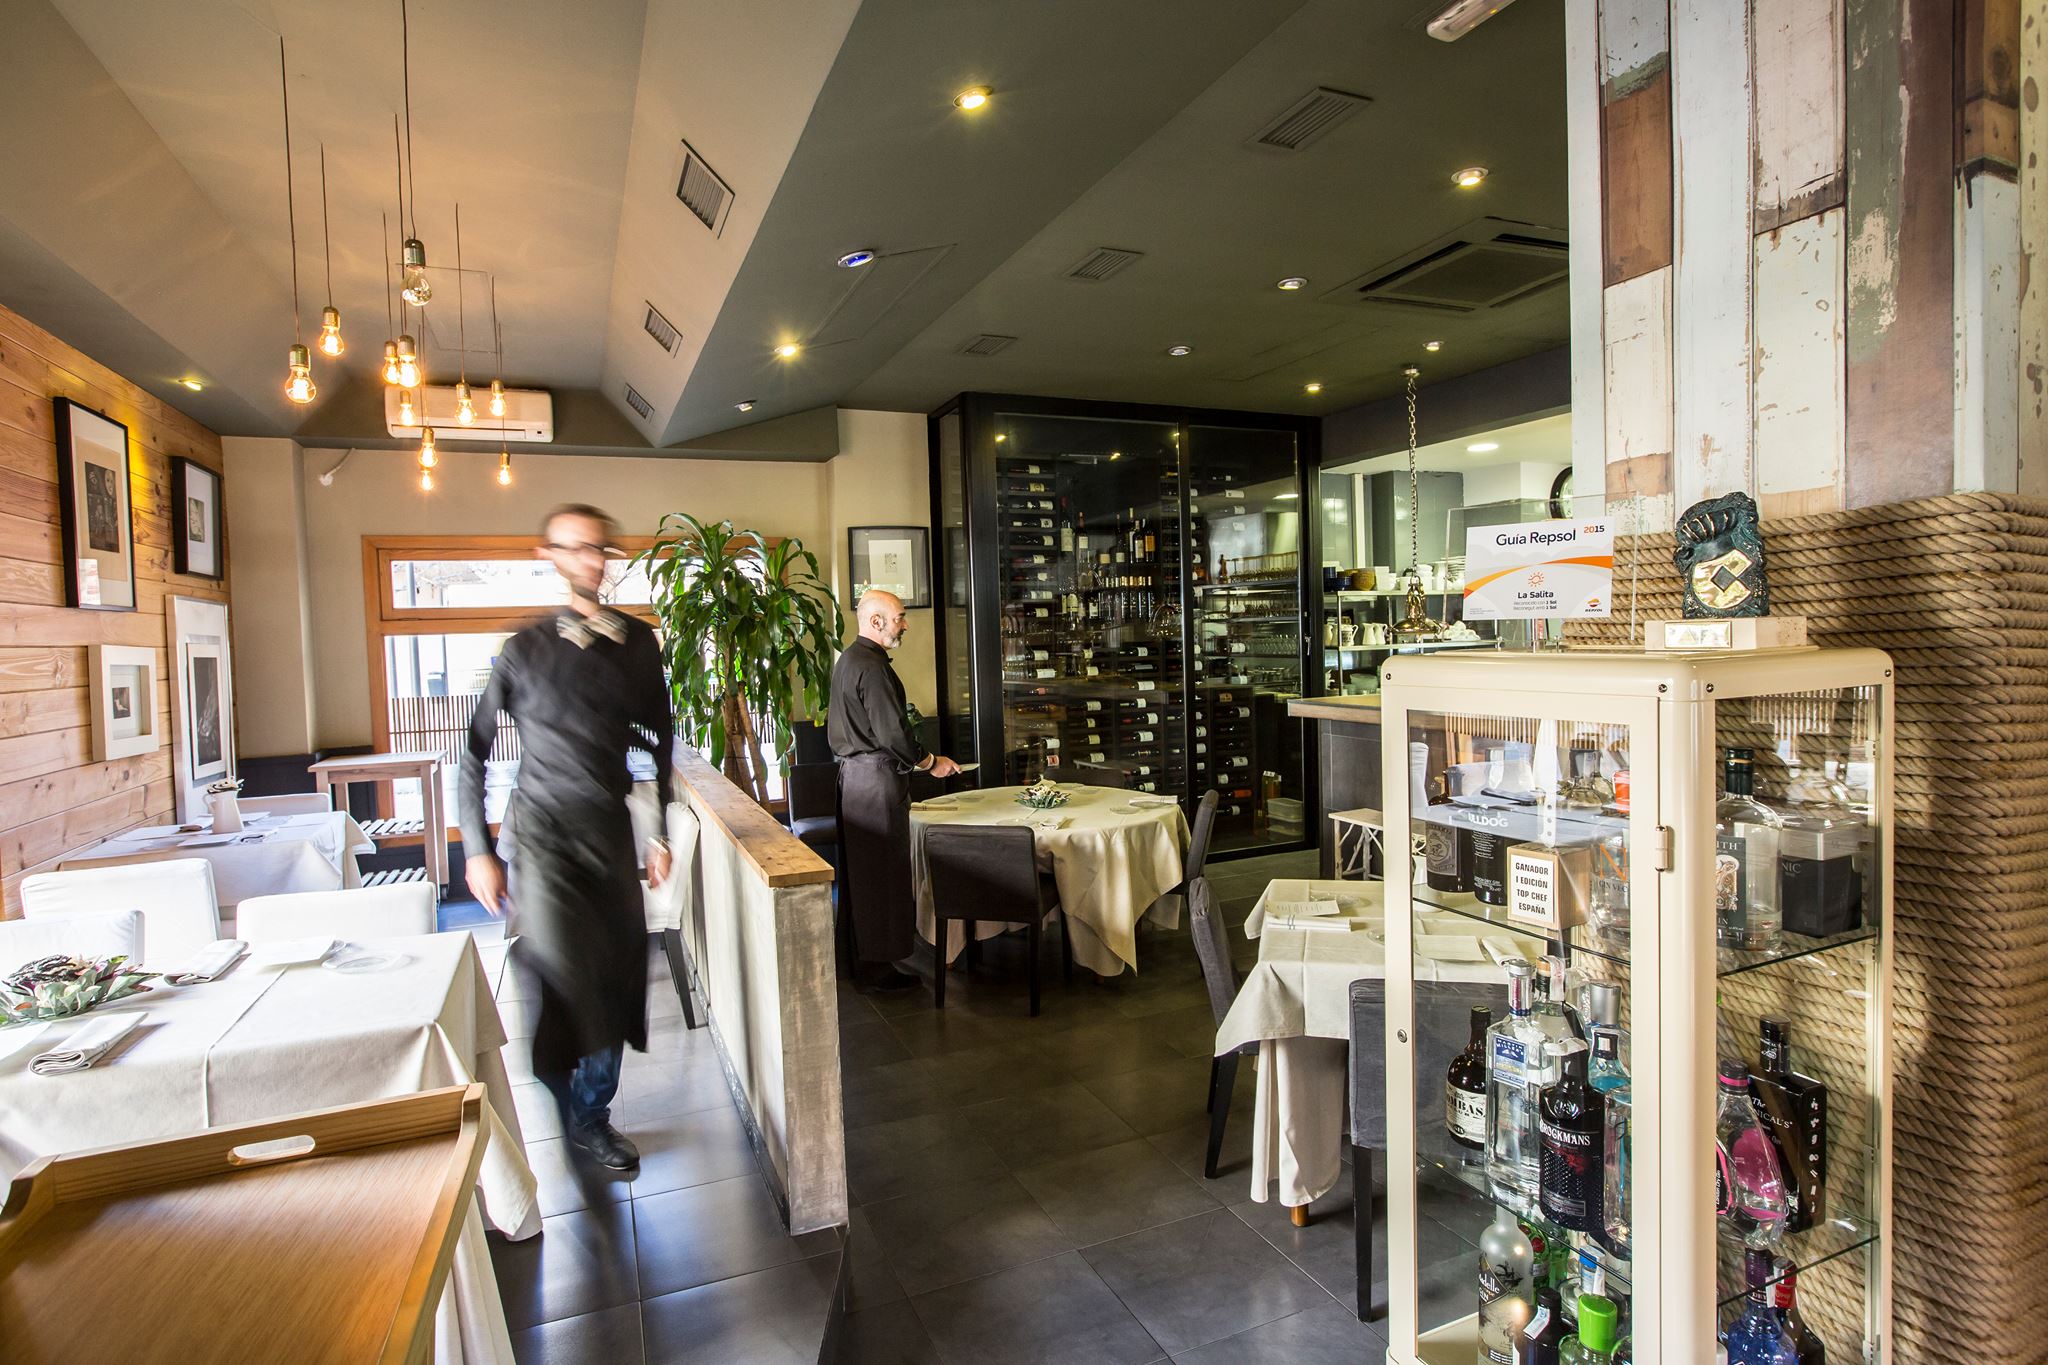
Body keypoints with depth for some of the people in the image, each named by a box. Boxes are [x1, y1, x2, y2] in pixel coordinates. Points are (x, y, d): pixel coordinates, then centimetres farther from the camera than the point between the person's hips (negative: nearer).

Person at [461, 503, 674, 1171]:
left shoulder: (639, 641, 6)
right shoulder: (526, 649, -2)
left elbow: (660, 736, 14)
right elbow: (474, 750, 2)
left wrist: (660, 829, 11)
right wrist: (479, 851, -2)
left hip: (612, 833, 3)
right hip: (544, 834, -3)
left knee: (615, 980, 8)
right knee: (561, 974, -17)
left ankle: (592, 1116, 29)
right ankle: (553, 1102, 11)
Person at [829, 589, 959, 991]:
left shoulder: (848, 660, 15)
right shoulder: (872, 666, -18)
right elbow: (892, 732, -22)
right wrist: (930, 762, -8)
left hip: (853, 772, 11)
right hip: (876, 778, -11)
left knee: (863, 870, 15)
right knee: (883, 872, -3)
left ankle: (865, 957, 25)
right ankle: (877, 966, 5)